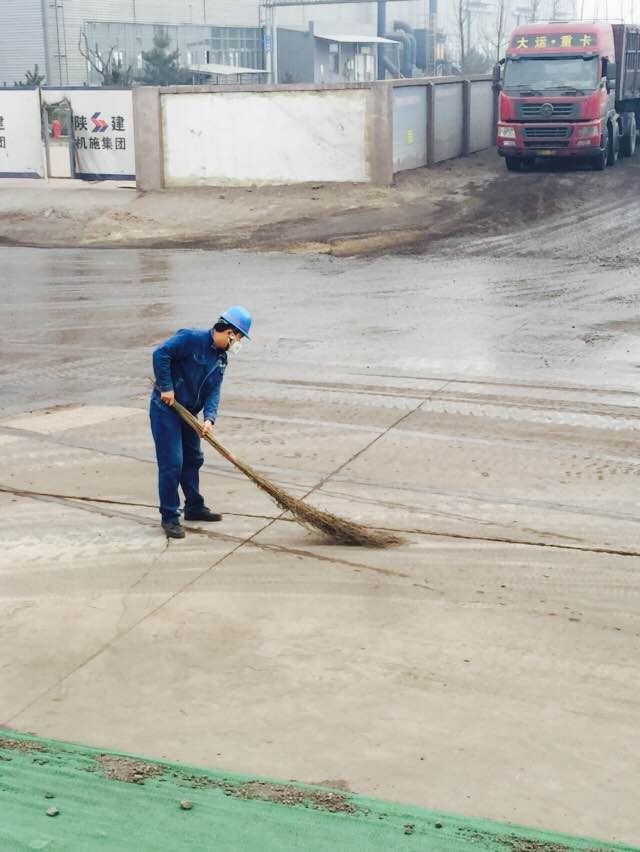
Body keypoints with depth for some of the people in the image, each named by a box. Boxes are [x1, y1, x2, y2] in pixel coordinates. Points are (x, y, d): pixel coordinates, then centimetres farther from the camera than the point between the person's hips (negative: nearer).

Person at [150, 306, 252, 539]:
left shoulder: (221, 358, 7)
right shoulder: (191, 338, -18)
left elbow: (213, 391, 1)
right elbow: (161, 354, -25)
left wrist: (209, 418, -15)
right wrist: (166, 387, -23)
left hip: (188, 411, 9)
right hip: (165, 407, -9)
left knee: (193, 459, 17)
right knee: (171, 463, -8)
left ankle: (194, 507, 32)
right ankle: (169, 518, 0)